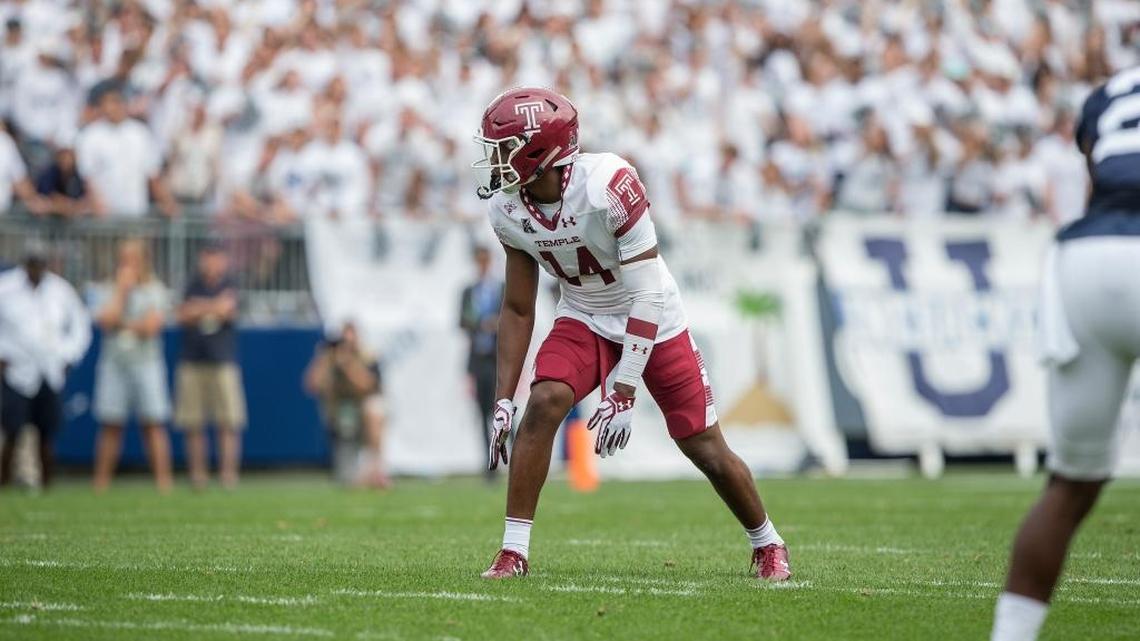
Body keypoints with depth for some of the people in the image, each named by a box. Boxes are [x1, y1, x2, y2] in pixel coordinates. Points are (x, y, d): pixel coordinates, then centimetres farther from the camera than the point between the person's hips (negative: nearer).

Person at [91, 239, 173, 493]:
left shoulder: (154, 290, 4)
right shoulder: (109, 290, 7)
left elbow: (151, 325, -8)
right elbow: (107, 320, -10)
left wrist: (122, 322, -2)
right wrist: (121, 289, -6)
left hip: (146, 361, -2)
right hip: (114, 363, 2)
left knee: (153, 424, -5)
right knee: (110, 425, 2)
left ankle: (163, 481, -6)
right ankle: (101, 482, 3)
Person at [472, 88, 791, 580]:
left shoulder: (610, 186, -32)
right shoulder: (508, 211, -14)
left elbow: (647, 295, -29)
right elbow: (517, 309, -2)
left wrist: (622, 392, -30)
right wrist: (503, 400, -8)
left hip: (652, 323, -3)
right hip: (584, 321, 3)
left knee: (706, 448, 1)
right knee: (543, 405, -23)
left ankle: (767, 544, 27)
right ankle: (513, 552, -16)